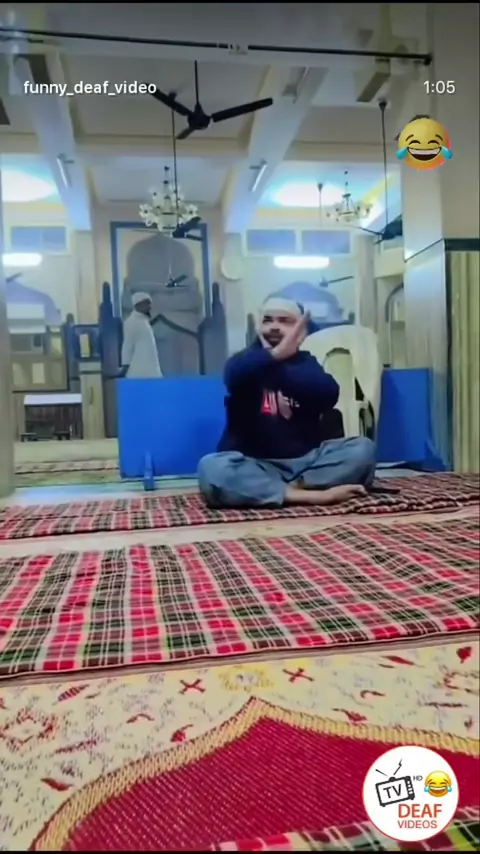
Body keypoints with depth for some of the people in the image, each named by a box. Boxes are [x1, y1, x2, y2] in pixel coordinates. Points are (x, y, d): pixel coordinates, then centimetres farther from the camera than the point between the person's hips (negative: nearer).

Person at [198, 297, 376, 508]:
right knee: (211, 468, -32)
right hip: (255, 464, -2)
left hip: (306, 460, 2)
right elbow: (234, 375, -23)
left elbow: (328, 395, -16)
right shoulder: (247, 361, 5)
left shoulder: (306, 363, 9)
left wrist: (278, 365, -22)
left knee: (362, 449, -18)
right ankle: (311, 495, -32)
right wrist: (275, 354, -38)